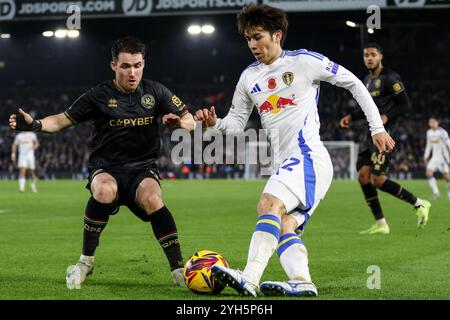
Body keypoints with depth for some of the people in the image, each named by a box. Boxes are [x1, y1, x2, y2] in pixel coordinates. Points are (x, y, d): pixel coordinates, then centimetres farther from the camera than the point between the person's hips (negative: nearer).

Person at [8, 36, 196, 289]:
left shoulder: (155, 91, 4)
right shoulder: (100, 96, -1)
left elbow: (189, 121, 7)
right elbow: (63, 120, 2)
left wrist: (178, 122, -17)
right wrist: (34, 124, -17)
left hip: (143, 167, 1)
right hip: (106, 168, -1)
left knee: (151, 198, -34)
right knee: (105, 190, -37)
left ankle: (178, 269, -24)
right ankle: (86, 262, -19)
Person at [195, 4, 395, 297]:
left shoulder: (304, 61, -1)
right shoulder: (249, 77, 17)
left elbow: (353, 83, 5)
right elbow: (236, 123, 20)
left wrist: (377, 128, 4)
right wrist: (214, 123, -3)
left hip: (308, 156, -9)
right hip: (288, 163, 9)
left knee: (269, 203, -27)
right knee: (284, 228, -7)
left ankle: (250, 279, -42)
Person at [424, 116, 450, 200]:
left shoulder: (441, 132, -12)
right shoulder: (429, 132, 10)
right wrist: (426, 155, 20)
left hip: (442, 156, -6)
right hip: (434, 156, 6)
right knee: (429, 173, -12)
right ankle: (436, 192, -7)